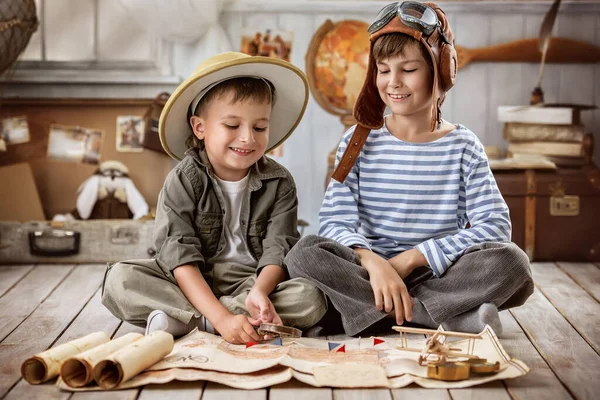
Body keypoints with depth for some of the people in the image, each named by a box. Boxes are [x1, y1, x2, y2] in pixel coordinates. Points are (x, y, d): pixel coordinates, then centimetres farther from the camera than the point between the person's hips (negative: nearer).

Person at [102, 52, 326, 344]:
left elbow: (278, 249, -10)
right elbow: (180, 256, -19)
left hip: (252, 280, 2)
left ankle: (184, 319, -25)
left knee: (311, 299, -28)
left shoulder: (279, 183, -2)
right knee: (119, 279, -23)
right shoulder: (182, 182, -9)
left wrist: (260, 291, -34)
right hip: (193, 284, -2)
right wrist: (221, 317, -34)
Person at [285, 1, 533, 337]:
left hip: (440, 276, -1)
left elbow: (495, 226, -8)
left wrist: (410, 258, -17)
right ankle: (455, 318, -27)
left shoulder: (463, 147, 4)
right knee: (305, 253, -29)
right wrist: (373, 263, -28)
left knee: (511, 261, -27)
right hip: (368, 273, 1)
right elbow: (335, 222, -6)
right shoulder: (359, 142, 5)